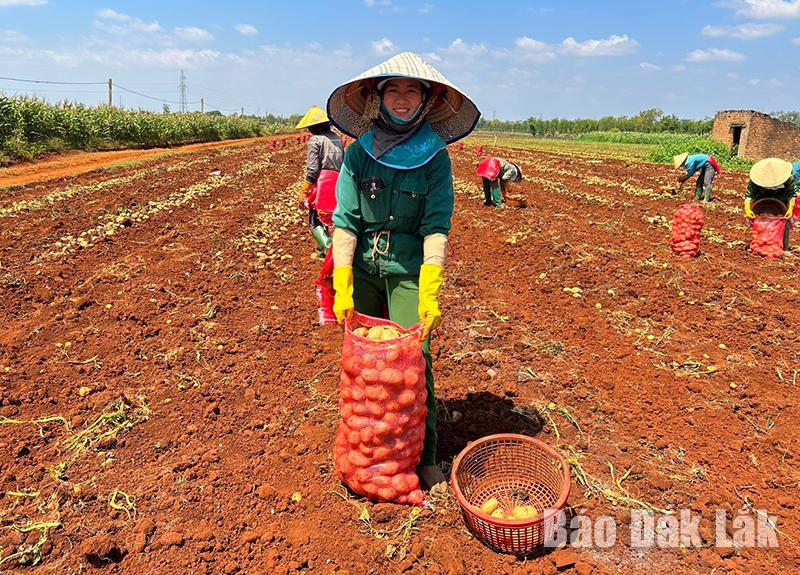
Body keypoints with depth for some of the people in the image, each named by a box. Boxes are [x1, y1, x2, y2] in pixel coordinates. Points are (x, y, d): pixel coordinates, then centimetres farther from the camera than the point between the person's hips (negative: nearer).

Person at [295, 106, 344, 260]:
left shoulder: (315, 139, -7)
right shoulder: (337, 138, 13)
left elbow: (312, 169, -13)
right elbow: (344, 164, 14)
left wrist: (303, 192, -6)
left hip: (322, 183, -7)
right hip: (337, 183, 7)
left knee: (314, 221, 1)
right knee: (323, 218, 22)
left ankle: (331, 251, -11)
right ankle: (321, 250, 32)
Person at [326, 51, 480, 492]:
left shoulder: (435, 157, -4)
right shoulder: (358, 153, -1)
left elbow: (436, 226, -11)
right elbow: (345, 221, -5)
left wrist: (430, 291, -22)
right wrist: (341, 286, -14)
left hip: (409, 268, -1)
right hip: (361, 266, 2)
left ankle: (425, 457, 12)